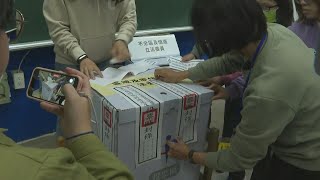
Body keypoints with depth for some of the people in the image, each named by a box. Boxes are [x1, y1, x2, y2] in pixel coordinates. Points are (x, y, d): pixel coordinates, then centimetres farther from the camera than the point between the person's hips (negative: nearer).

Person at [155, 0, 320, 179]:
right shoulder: (274, 30, -16)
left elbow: (240, 159, -22)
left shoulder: (267, 93, -40)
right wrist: (180, 75, 10)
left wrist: (190, 155, -6)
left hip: (304, 163, -7)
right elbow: (228, 62, 4)